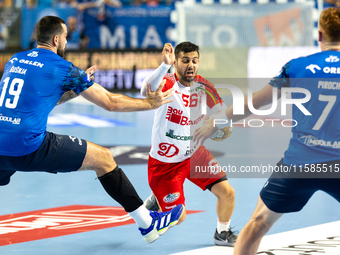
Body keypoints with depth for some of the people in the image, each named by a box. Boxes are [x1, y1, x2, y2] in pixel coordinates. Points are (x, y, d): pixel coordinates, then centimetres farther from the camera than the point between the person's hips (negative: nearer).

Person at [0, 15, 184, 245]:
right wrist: (151, 103, 20)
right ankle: (147, 223, 15)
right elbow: (111, 103, 6)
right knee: (104, 158, 9)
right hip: (31, 148, -5)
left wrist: (78, 86, 37)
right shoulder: (63, 68, 0)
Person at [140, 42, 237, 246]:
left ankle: (222, 233, 21)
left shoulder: (203, 86, -6)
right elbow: (146, 92, -47)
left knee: (227, 192, -8)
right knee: (178, 218, -3)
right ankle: (156, 200, 31)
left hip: (195, 154, 5)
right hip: (165, 161, -5)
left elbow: (221, 110, 11)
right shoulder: (168, 83, -23)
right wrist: (165, 65, -61)